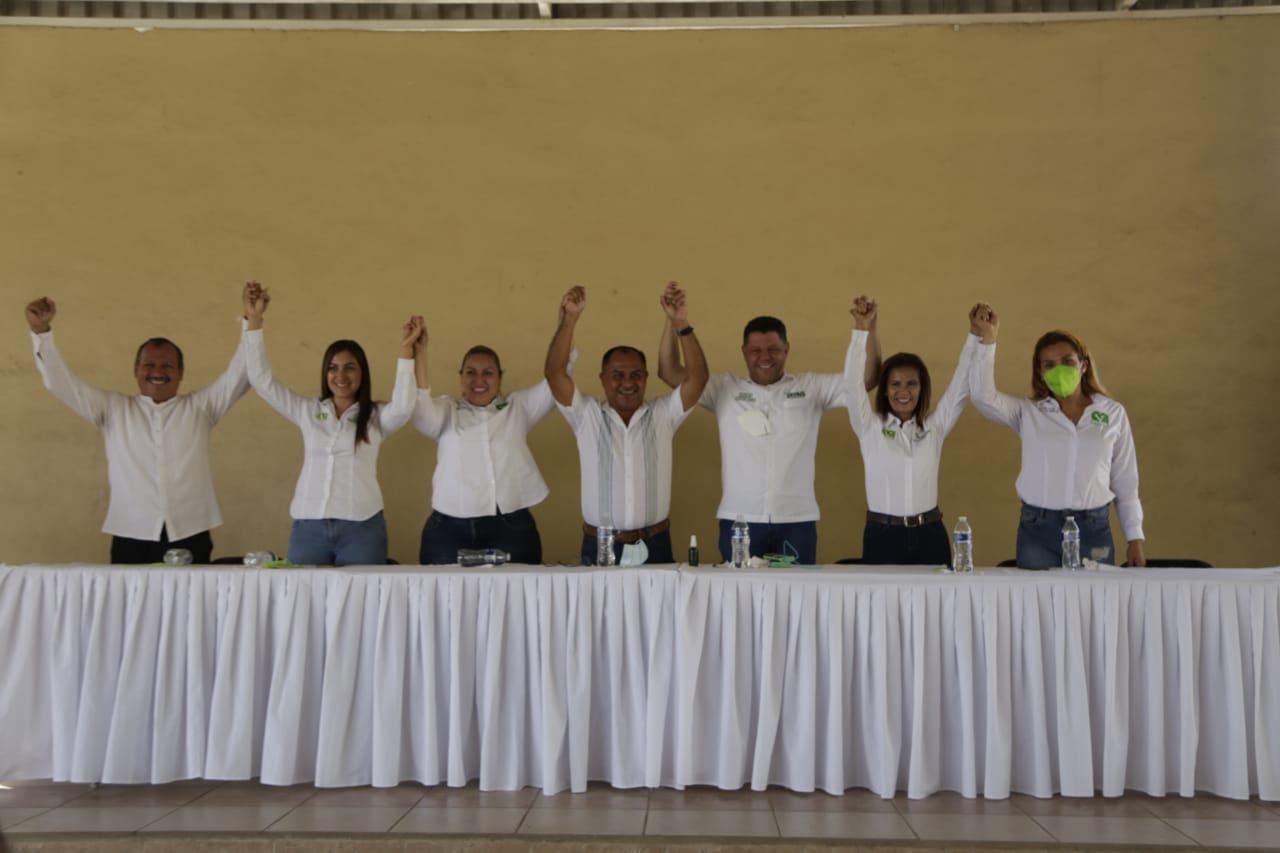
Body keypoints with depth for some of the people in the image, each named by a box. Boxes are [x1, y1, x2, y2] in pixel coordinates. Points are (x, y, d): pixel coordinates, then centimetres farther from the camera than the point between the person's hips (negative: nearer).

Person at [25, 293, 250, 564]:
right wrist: (41, 330, -5)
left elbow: (237, 376, 5)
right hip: (131, 540, 0)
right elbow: (62, 382, 8)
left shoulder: (200, 407, 11)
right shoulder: (112, 409, 12)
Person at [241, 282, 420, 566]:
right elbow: (261, 379, 7)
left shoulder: (377, 417, 4)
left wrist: (405, 350, -20)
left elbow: (403, 407, -17)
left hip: (361, 527, -2)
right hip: (308, 526, 2)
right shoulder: (307, 411, 11)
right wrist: (254, 320, 2)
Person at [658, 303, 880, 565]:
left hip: (797, 521, 0)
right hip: (739, 520, 0)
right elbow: (669, 372, 5)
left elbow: (869, 378, 6)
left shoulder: (811, 387, 9)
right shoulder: (724, 388, 8)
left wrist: (869, 326, -5)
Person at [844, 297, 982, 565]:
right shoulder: (870, 428, 1)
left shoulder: (934, 427, 7)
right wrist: (862, 330, -21)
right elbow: (853, 383, -11)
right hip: (883, 535, -2)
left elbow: (962, 384, 2)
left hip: (929, 535, 2)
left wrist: (975, 334, -8)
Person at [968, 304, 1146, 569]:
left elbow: (1126, 482, 8)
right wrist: (987, 340, -19)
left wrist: (1135, 537, 6)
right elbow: (983, 395, -12)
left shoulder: (1114, 414, 6)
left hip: (1093, 528, 1)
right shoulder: (1029, 413, 4)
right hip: (1038, 529, 0)